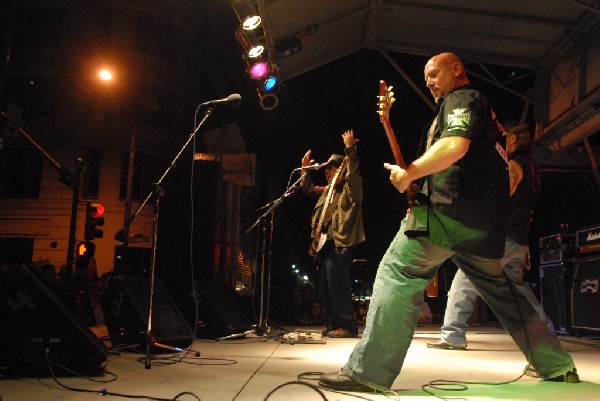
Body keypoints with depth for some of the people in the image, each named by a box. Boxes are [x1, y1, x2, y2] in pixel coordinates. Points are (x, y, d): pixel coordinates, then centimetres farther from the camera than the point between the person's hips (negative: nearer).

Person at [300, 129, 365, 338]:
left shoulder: (351, 188, 0)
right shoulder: (327, 190, 22)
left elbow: (354, 172, -19)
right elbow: (308, 189, 34)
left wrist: (350, 149, -23)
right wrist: (305, 170, 24)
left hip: (340, 243, -9)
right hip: (325, 243, 9)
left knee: (337, 285, -14)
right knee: (325, 287, 11)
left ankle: (346, 326, -9)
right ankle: (332, 324, 18)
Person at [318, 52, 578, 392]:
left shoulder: (461, 99, 1)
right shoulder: (483, 107, 30)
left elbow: (455, 145, -21)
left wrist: (409, 173, -15)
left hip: (450, 208, -10)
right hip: (487, 223, 10)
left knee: (397, 276, -12)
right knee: (501, 290, 21)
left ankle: (368, 371, -18)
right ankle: (558, 366, 27)